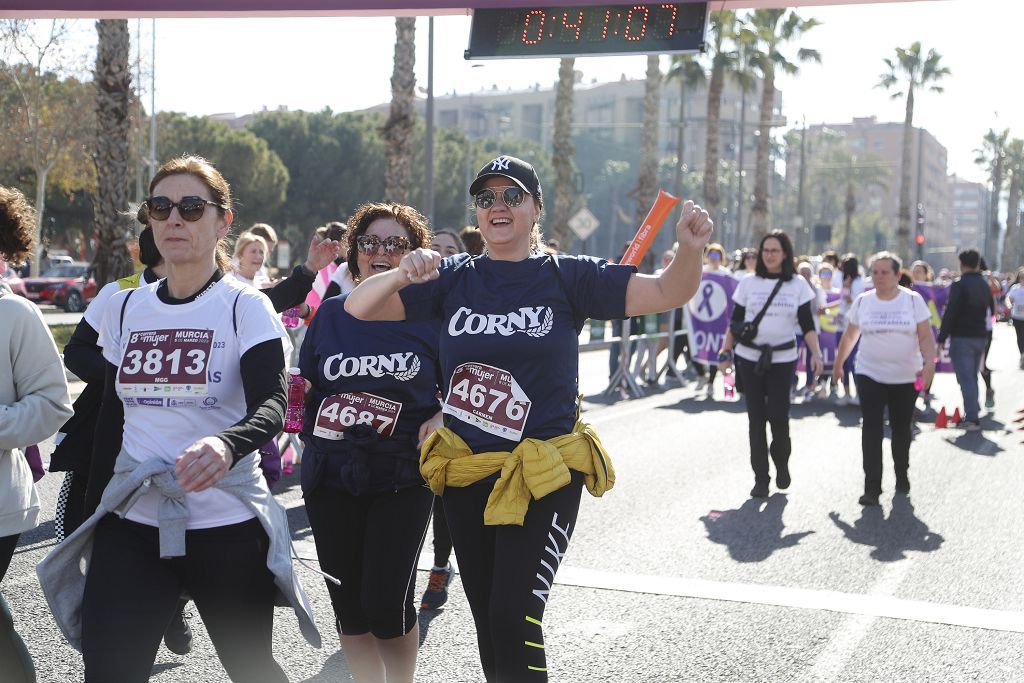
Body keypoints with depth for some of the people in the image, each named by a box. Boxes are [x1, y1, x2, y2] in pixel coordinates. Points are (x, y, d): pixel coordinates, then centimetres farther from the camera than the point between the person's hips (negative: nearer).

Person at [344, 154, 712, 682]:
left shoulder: (567, 277, -4)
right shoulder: (453, 278, 2)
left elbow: (666, 293, -8)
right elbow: (358, 308, -2)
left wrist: (690, 250, -30)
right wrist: (402, 275, -23)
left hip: (543, 477, -4)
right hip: (465, 473, 4)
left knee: (514, 619, -13)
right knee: (486, 619, 15)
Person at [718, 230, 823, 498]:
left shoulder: (798, 285, 4)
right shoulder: (748, 284, 5)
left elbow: (807, 325, 1)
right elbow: (734, 322, 7)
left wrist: (816, 353, -12)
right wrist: (725, 353, 1)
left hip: (783, 359, -1)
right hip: (749, 358, 1)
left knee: (778, 415, -8)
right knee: (756, 418, 2)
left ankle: (782, 463, 22)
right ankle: (760, 478, 10)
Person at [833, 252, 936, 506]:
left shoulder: (913, 300, -2)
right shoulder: (862, 301, 3)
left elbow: (926, 337, -5)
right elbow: (850, 336, 14)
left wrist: (929, 363, -19)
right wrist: (838, 364, 18)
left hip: (906, 378, 0)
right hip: (870, 375, 0)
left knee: (901, 428, 11)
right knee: (871, 429, -9)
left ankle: (902, 475, 32)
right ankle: (872, 487, -10)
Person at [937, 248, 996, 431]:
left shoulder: (959, 284, -12)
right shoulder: (985, 285, 12)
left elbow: (950, 313, -16)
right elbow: (991, 311, 20)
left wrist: (942, 338, -13)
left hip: (962, 338, -7)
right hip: (980, 337, 7)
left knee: (965, 378, -7)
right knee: (972, 376, 17)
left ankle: (972, 418, -12)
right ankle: (973, 413, 21)